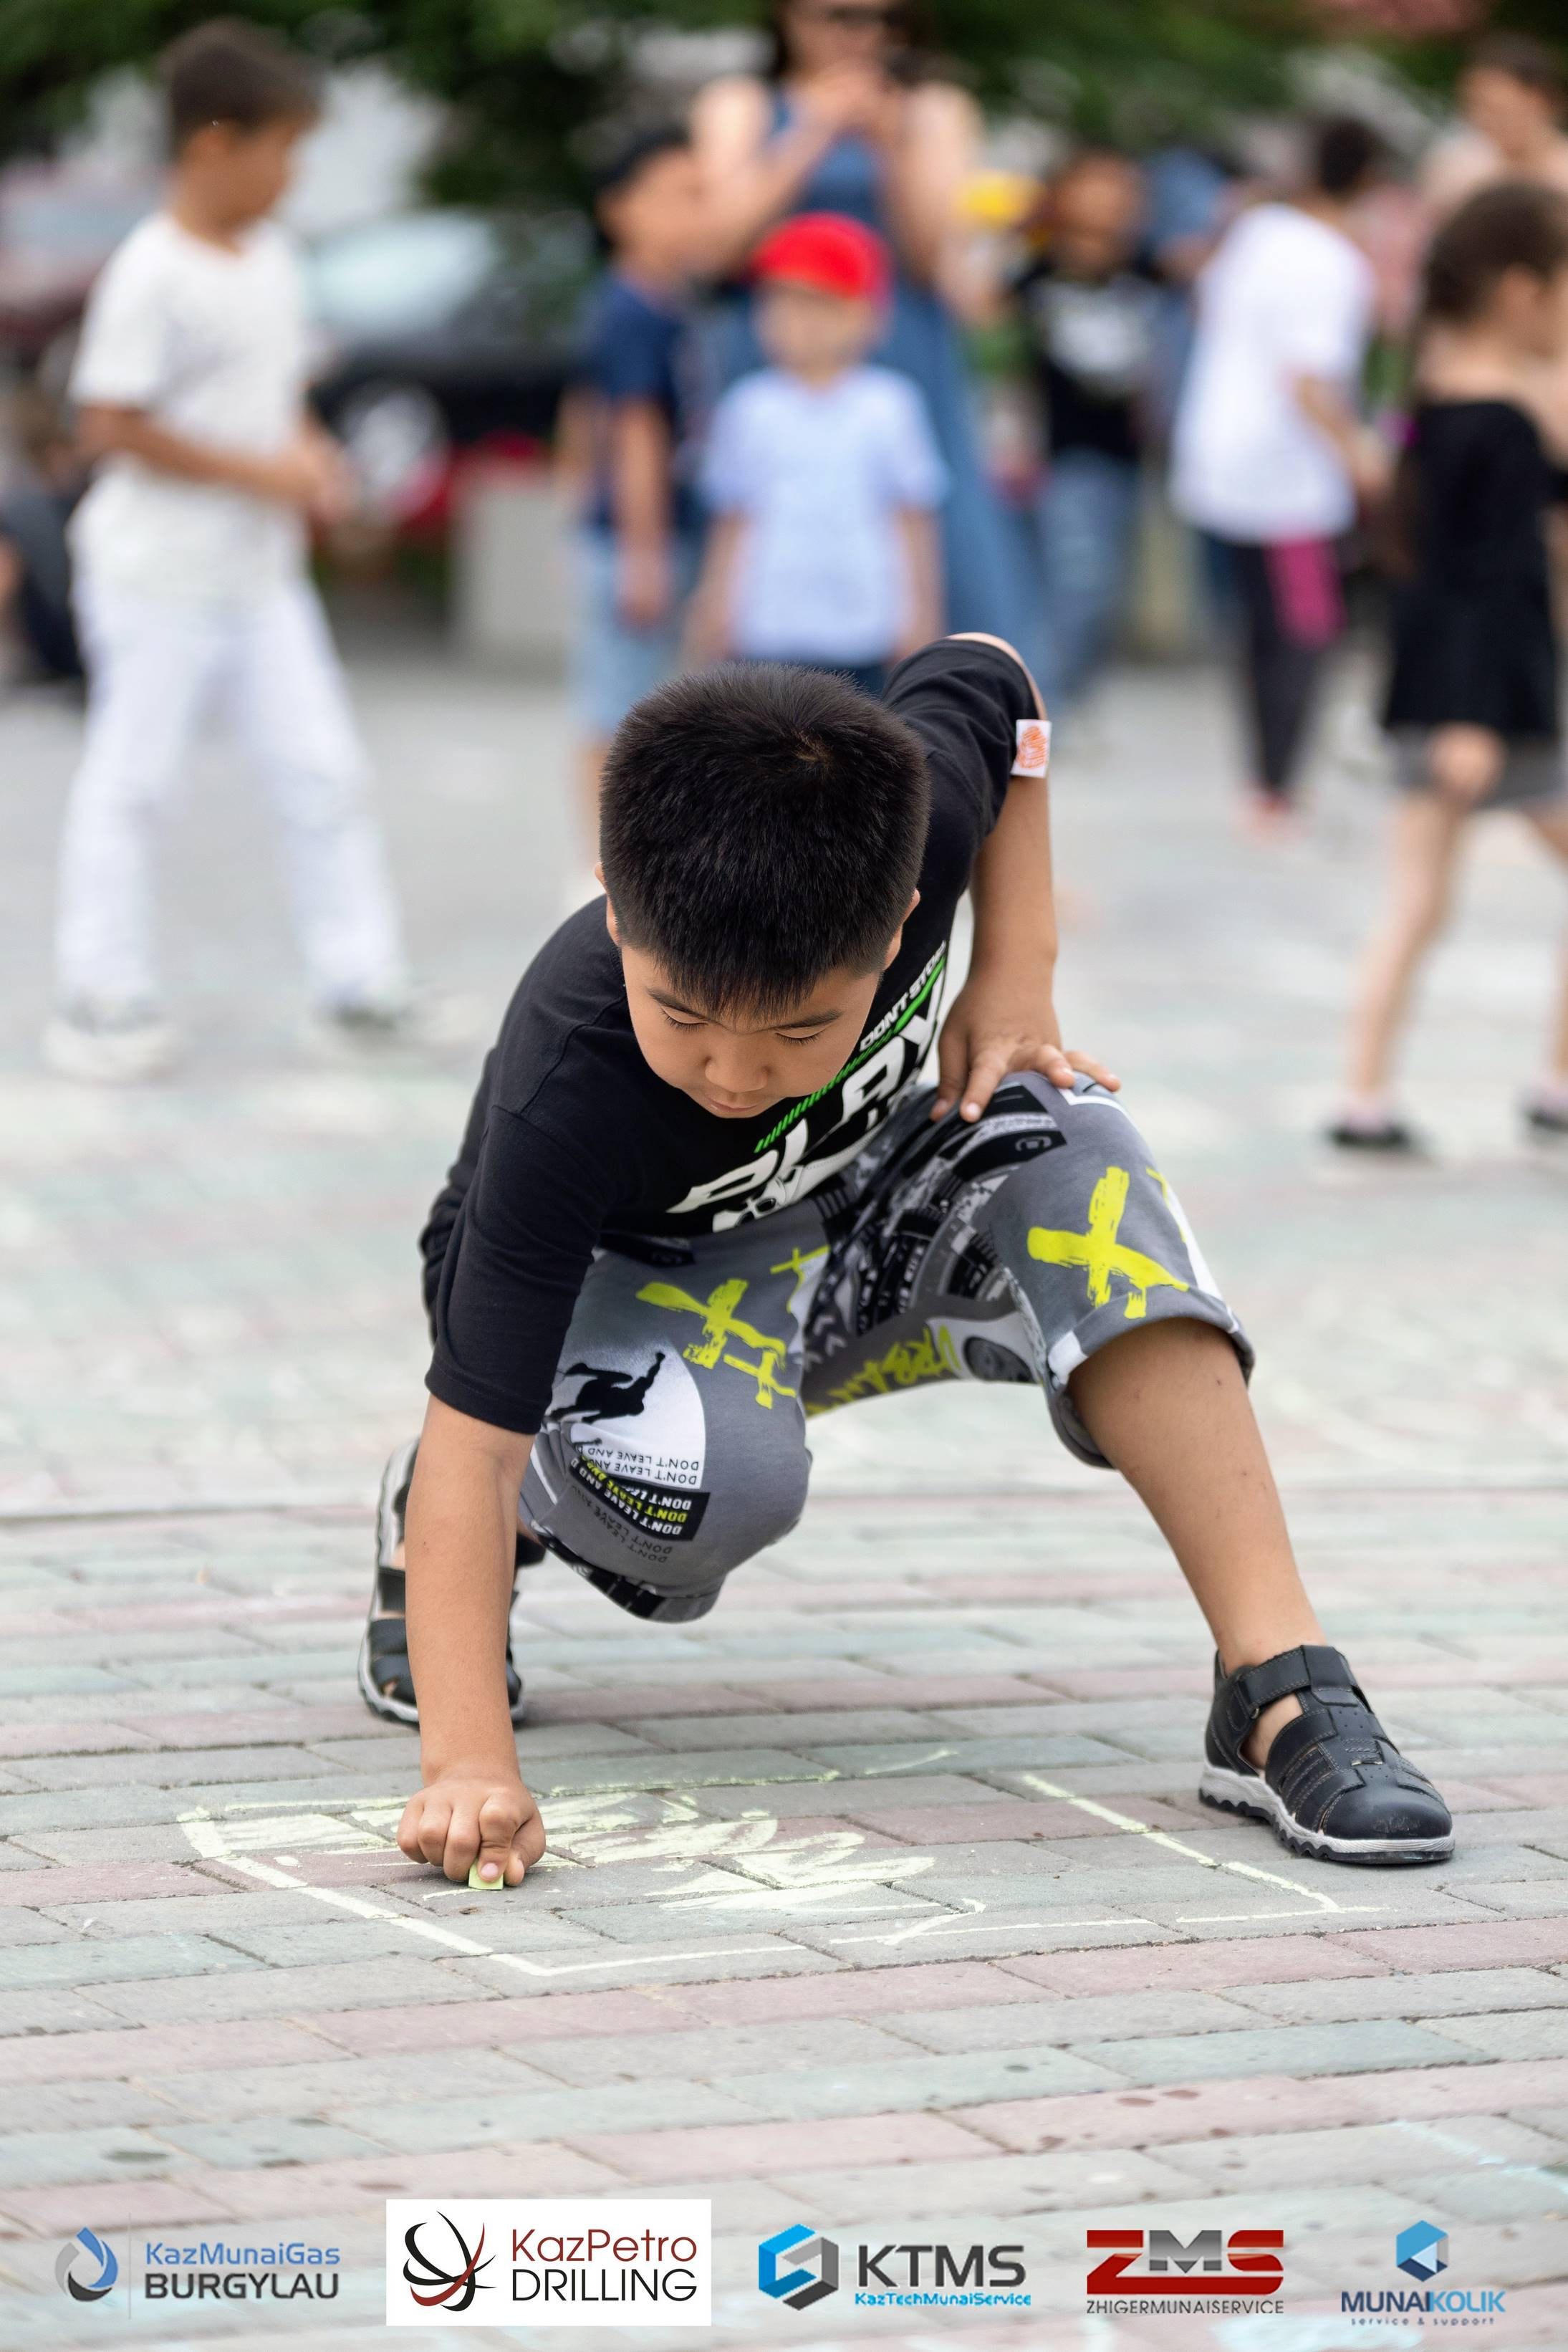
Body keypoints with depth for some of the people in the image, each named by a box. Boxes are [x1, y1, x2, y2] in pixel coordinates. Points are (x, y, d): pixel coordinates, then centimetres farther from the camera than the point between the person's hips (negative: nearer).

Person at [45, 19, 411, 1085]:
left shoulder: (272, 257, 7)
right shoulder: (152, 275, -17)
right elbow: (112, 424, -21)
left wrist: (314, 459, -1)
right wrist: (257, 471, -20)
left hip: (262, 577, 7)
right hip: (159, 583, -7)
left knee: (325, 772, 6)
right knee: (129, 783, 3)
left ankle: (360, 983, 13)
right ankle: (103, 996, 13)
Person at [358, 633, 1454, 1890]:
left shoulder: (916, 800, -30)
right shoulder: (565, 1099, -40)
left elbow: (985, 676, -4)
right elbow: (476, 1434, -41)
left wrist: (1018, 975, -14)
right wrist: (468, 1762, -52)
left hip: (849, 1210, 5)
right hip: (617, 1279, -4)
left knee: (1070, 1144, -26)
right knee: (722, 1476, -38)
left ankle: (1280, 1684, -28)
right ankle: (474, 1523, -1)